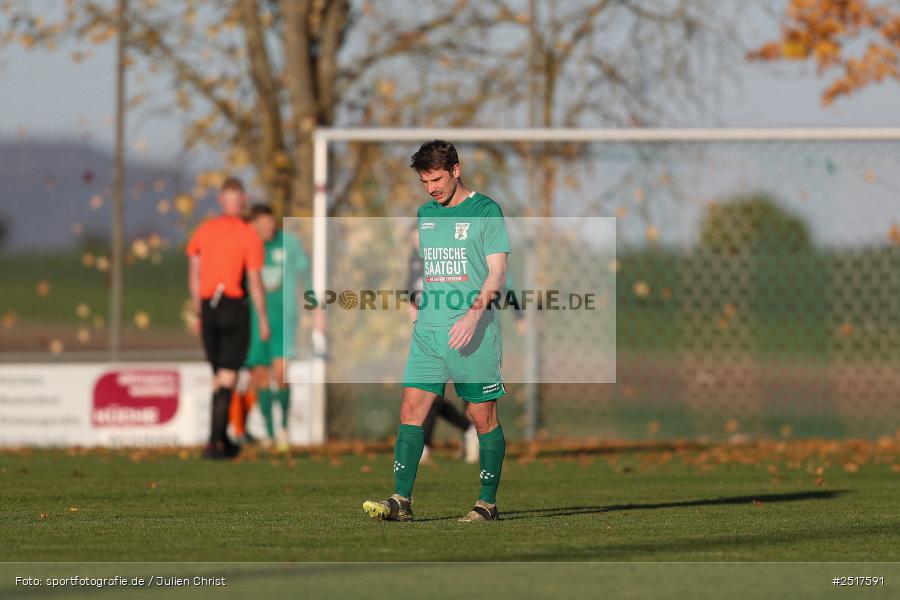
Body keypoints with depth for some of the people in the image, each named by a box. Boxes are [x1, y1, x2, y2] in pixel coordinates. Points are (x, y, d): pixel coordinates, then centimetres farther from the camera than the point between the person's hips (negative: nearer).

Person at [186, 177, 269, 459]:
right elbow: (255, 282, -10)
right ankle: (214, 442, -11)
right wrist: (263, 320, -1)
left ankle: (223, 439, 24)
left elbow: (193, 275, 8)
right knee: (228, 379, -3)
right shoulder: (250, 237, -8)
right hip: (235, 308, -4)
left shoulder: (203, 231, 5)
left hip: (209, 309, 4)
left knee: (220, 377, 18)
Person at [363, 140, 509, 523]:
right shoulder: (424, 214, 15)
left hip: (473, 333, -5)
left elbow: (497, 273, -9)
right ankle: (401, 501, -8)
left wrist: (474, 313, -22)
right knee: (411, 410, -5)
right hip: (427, 332, 5)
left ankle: (488, 503, 7)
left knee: (482, 417, 0)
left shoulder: (486, 211, -3)